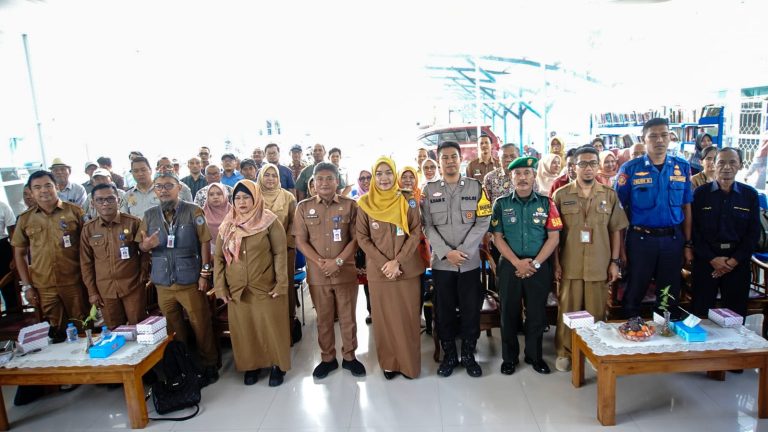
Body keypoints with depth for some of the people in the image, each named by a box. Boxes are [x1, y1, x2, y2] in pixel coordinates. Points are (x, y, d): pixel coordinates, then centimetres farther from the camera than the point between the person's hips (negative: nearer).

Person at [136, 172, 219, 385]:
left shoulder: (193, 212, -6)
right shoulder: (150, 215, 4)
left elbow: (204, 243, -6)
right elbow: (141, 245, 9)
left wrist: (204, 273, -10)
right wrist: (146, 245, -15)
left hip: (190, 280, -4)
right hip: (163, 282, 4)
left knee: (201, 325, 5)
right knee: (173, 327, 17)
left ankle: (209, 365, 21)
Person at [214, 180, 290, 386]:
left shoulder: (269, 221, -7)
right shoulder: (227, 226, 4)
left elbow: (280, 253, -7)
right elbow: (218, 257, 7)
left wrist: (281, 283, -12)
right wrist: (220, 287, 2)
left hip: (266, 287, -3)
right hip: (237, 289, 3)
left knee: (271, 327, 5)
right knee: (243, 329, 10)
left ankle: (277, 365, 23)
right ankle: (251, 365, 28)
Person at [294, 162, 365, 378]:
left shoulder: (350, 205, 0)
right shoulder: (303, 207, 2)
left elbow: (356, 238, -3)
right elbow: (300, 240, -1)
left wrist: (338, 261, -14)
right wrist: (320, 262, -13)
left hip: (345, 271, -1)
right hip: (317, 273, 1)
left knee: (348, 317, 10)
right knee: (323, 318, 12)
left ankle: (349, 356, 26)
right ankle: (327, 358, 27)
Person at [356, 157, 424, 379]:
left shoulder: (408, 201, 1)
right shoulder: (364, 203, 0)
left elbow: (416, 232, -2)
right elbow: (362, 237, -1)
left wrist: (397, 261, -13)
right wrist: (383, 263, -12)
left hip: (407, 269, 0)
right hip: (378, 270, 0)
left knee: (408, 316, 6)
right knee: (384, 317, 6)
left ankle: (409, 363, 22)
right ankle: (389, 362, 22)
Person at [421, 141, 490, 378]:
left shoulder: (476, 187, 3)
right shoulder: (429, 190, 4)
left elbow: (483, 223, -3)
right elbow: (428, 226, -1)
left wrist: (462, 251, -13)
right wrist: (446, 252, -13)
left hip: (470, 262, 0)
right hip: (441, 262, 0)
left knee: (471, 310, 7)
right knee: (444, 311, 8)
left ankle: (468, 355, 24)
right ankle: (448, 355, 24)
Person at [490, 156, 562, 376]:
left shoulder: (546, 203, 1)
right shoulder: (501, 204, 1)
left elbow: (553, 237, -2)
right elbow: (497, 238, -2)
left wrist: (535, 263, -11)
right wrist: (517, 262, -12)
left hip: (539, 267, 0)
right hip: (509, 266, 0)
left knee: (537, 314, 9)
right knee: (509, 313, 9)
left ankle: (534, 355, 28)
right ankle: (509, 357, 24)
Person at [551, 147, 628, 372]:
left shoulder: (609, 195, 5)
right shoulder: (561, 195, 0)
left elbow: (615, 231, 8)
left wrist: (615, 261, 3)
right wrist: (556, 262, -2)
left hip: (599, 265, 1)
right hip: (569, 265, -1)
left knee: (597, 312, 10)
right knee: (568, 310, 7)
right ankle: (564, 351, 22)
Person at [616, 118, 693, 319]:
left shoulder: (682, 167, 4)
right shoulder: (630, 169, -5)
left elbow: (686, 207, 7)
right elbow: (620, 209, -4)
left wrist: (688, 244, 5)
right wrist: (620, 247, -7)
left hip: (673, 239, 3)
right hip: (640, 239, -2)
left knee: (670, 295, 14)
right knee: (635, 292, 9)